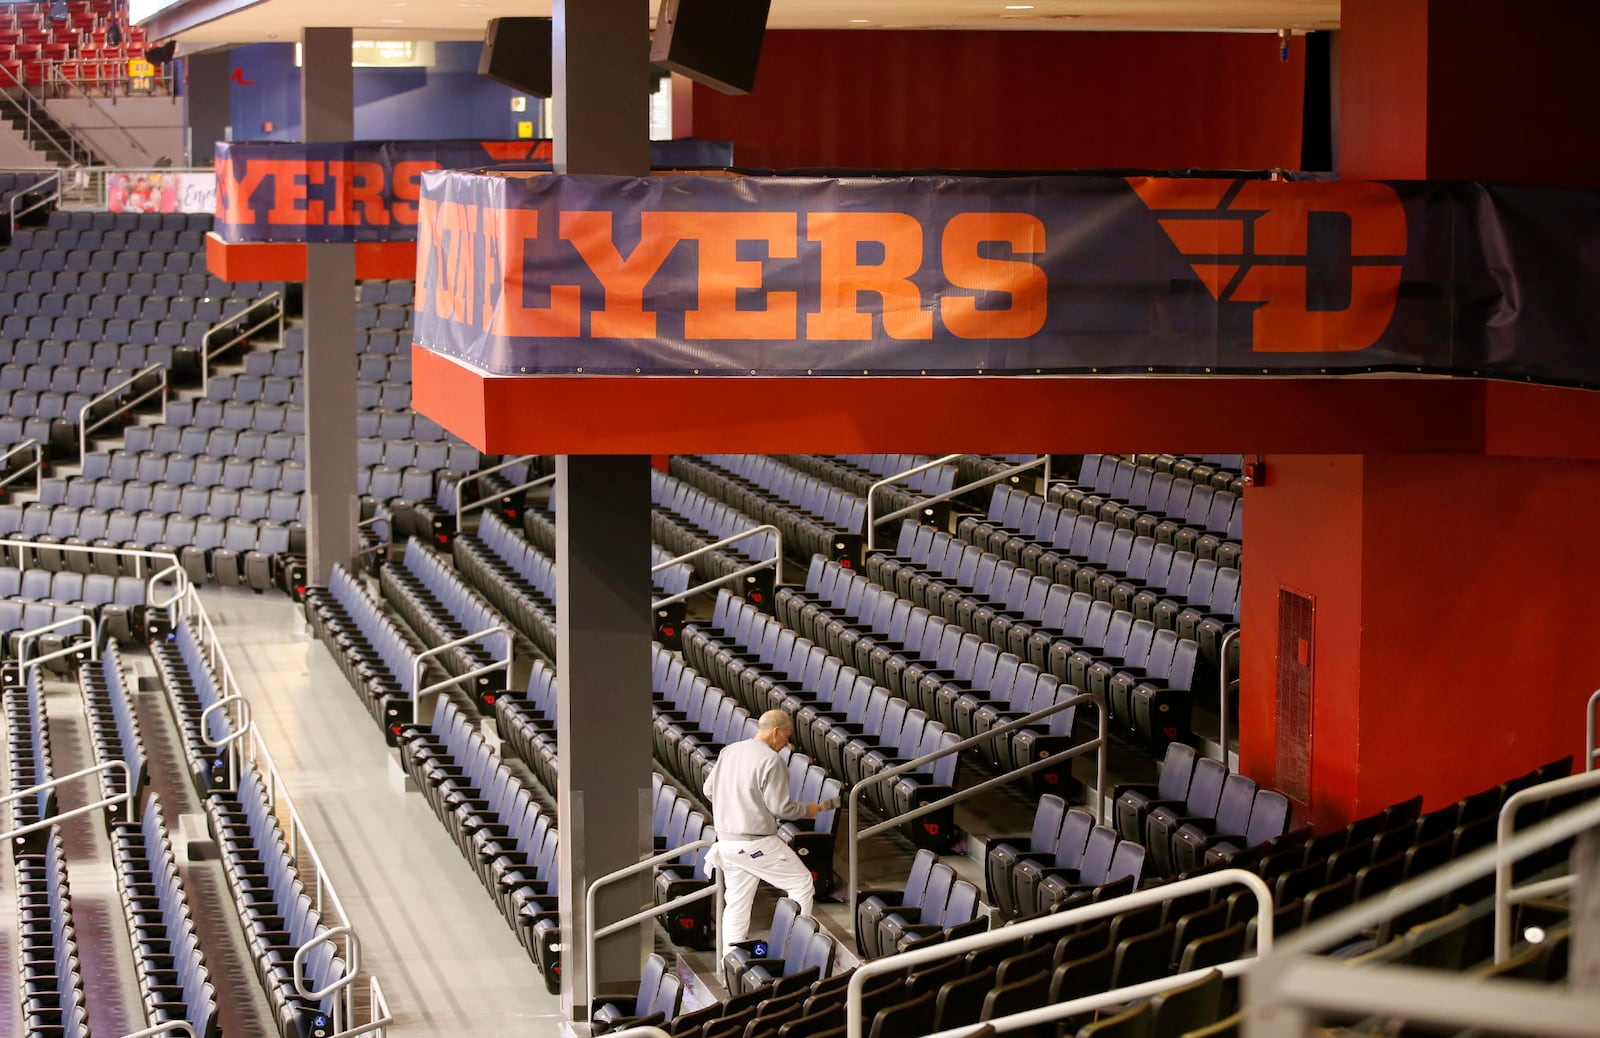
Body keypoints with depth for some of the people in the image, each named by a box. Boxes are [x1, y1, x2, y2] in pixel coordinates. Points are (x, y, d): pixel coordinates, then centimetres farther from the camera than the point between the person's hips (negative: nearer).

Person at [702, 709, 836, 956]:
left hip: (727, 841, 7)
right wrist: (808, 810, 1)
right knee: (801, 882, 9)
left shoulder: (728, 752, 7)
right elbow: (780, 807, -16)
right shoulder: (771, 760, -16)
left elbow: (709, 790, 14)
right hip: (758, 844, -7)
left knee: (736, 903, 14)